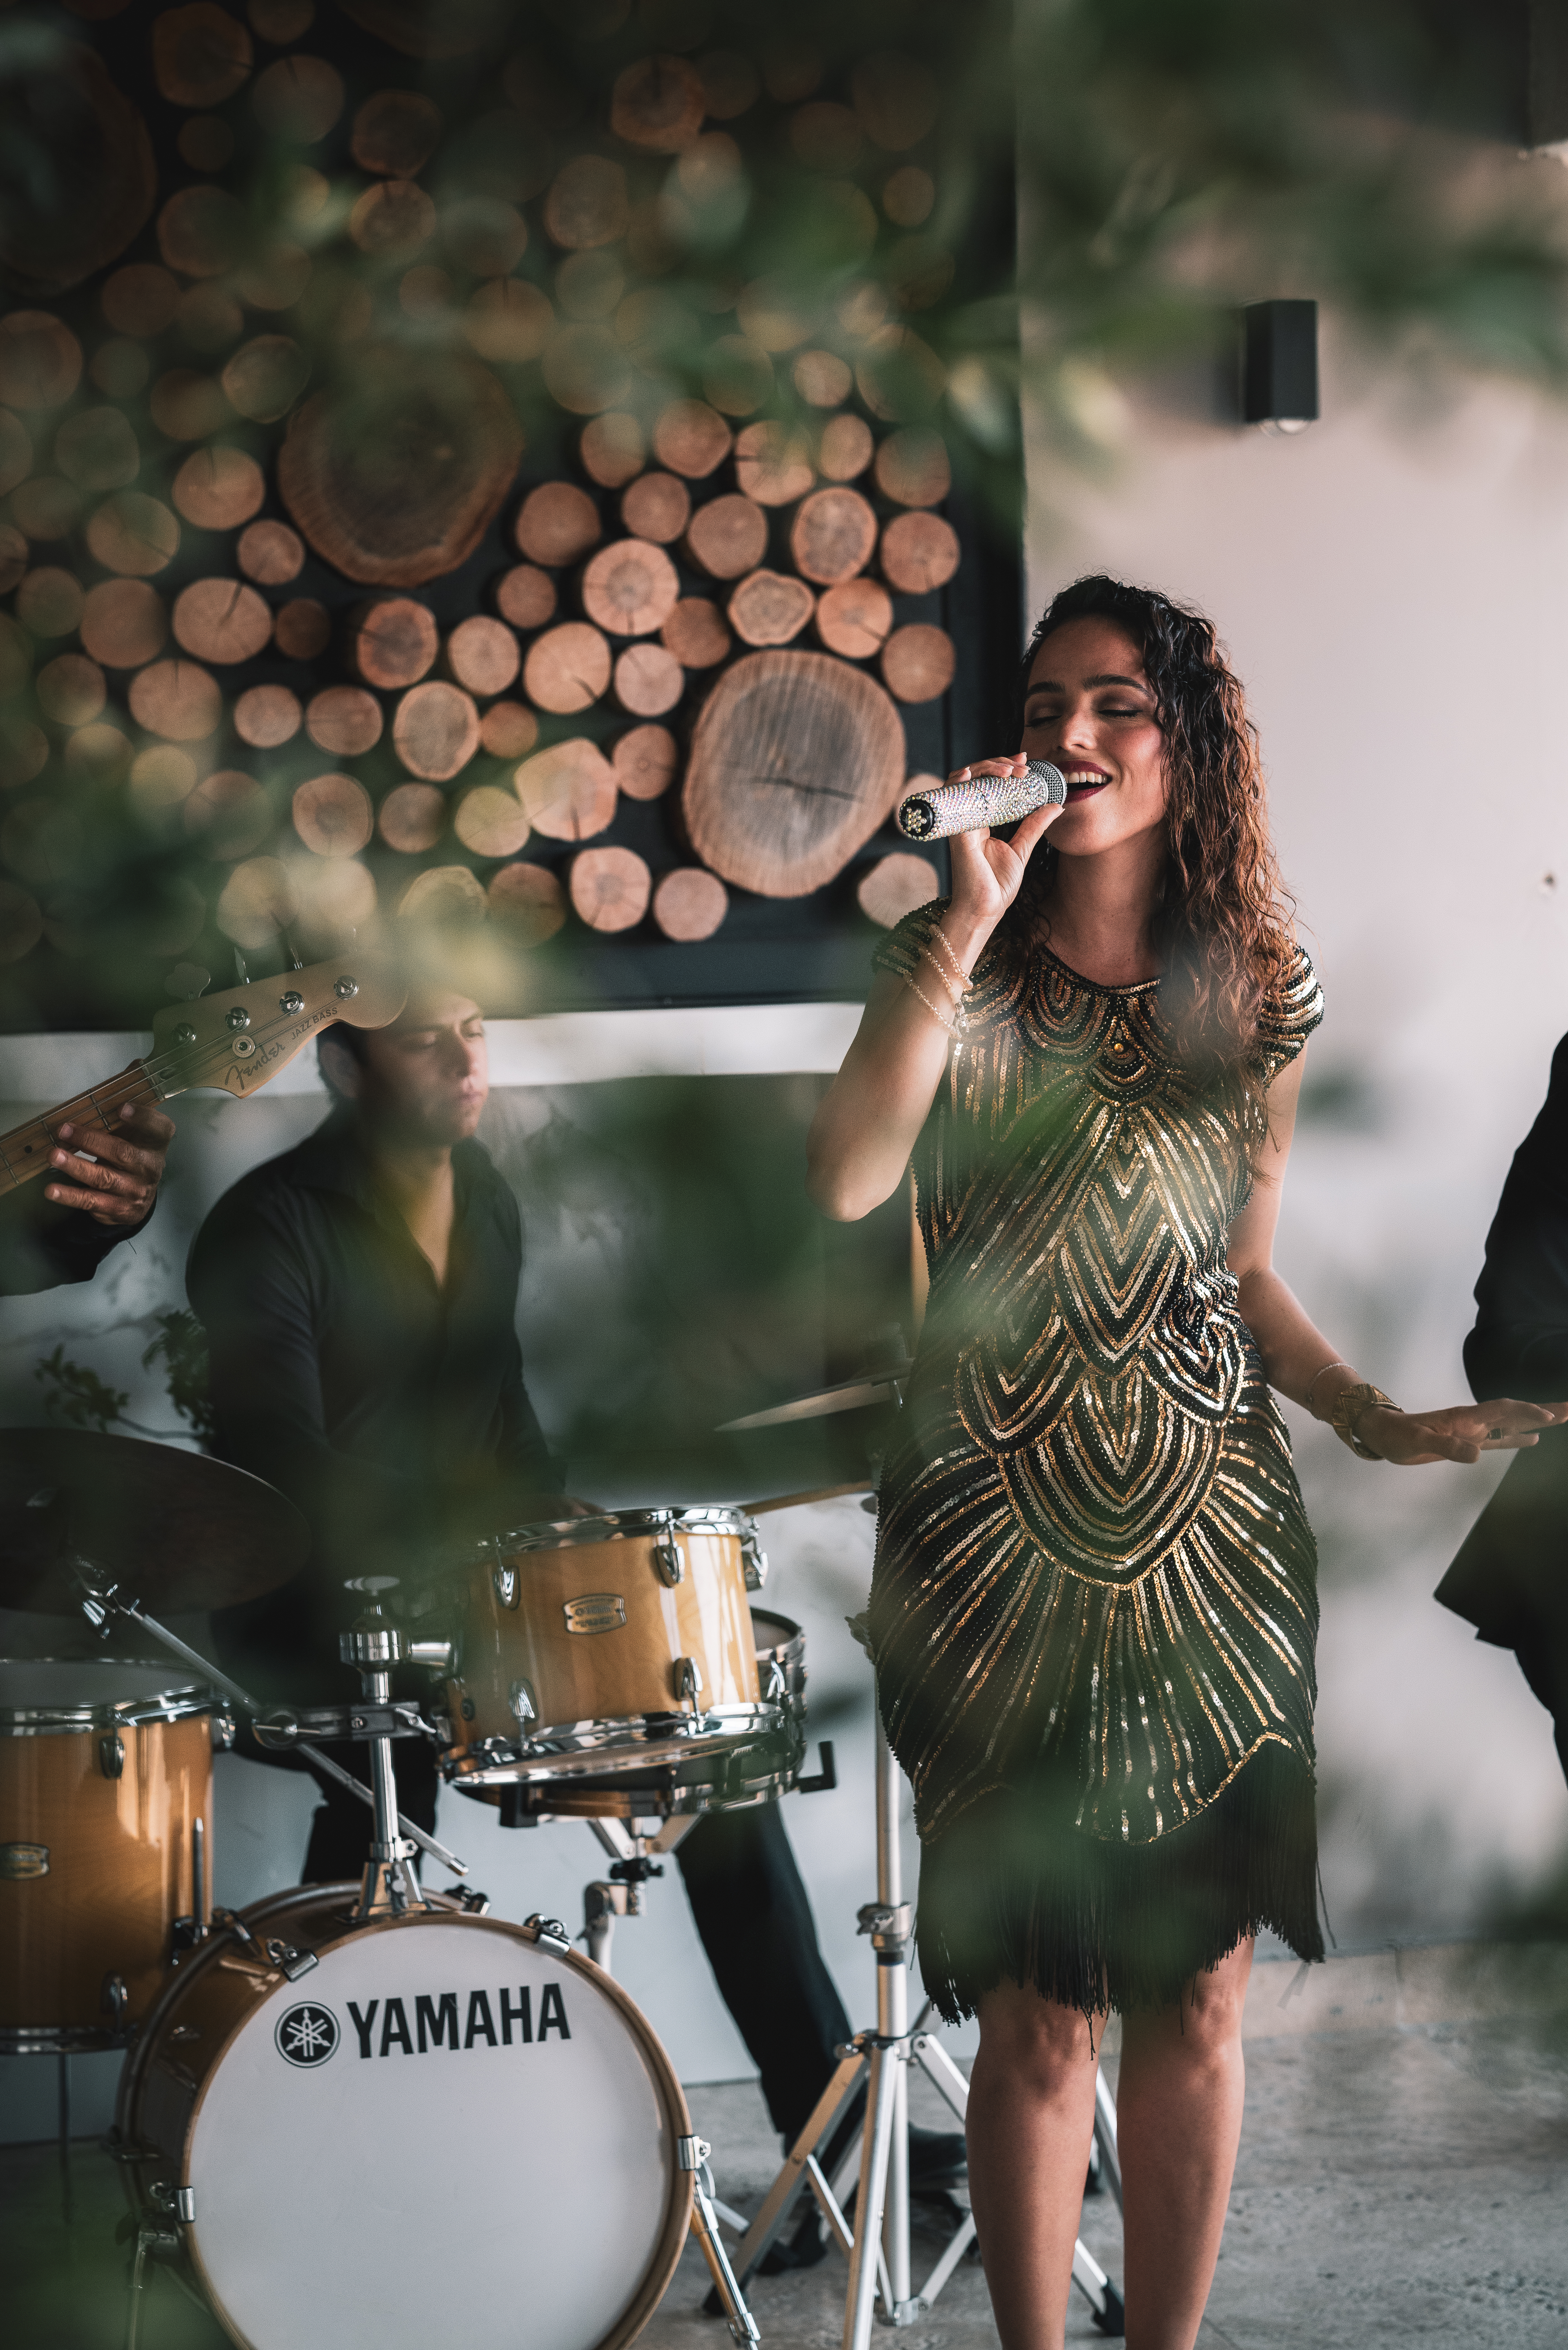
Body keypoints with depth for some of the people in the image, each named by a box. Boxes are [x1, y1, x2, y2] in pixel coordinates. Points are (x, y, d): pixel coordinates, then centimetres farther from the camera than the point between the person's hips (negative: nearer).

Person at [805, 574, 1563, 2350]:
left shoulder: (1259, 1000, 6)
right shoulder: (954, 970, -1)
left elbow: (1243, 1277, 14)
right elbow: (845, 1183, -20)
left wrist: (1374, 1418, -2)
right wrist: (971, 922, -21)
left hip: (1214, 1544, 3)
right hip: (997, 1549, -2)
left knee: (1196, 1994, 7)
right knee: (1039, 2008, 1)